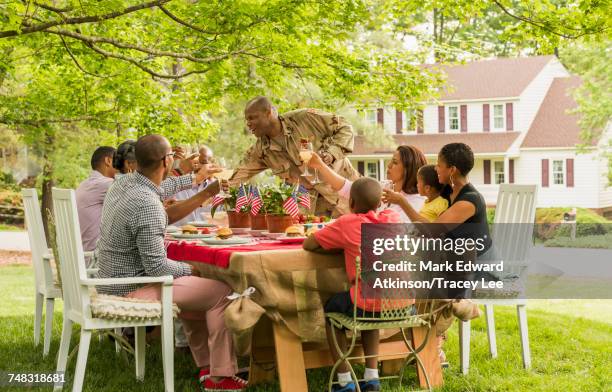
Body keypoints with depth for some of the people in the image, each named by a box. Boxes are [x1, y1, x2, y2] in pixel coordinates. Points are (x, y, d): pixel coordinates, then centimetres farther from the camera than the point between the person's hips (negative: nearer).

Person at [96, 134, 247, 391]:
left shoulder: (123, 184, 2)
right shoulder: (148, 205, -26)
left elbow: (162, 188, 26)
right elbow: (156, 266, -24)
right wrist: (191, 270, -7)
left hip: (111, 282, 10)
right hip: (131, 291, -10)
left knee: (194, 288, 28)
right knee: (221, 291, -6)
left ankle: (206, 367, 29)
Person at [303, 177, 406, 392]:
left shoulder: (347, 223, -4)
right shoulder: (393, 217, 9)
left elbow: (308, 245, 4)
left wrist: (338, 243, 17)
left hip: (372, 304, -5)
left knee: (331, 307, 26)